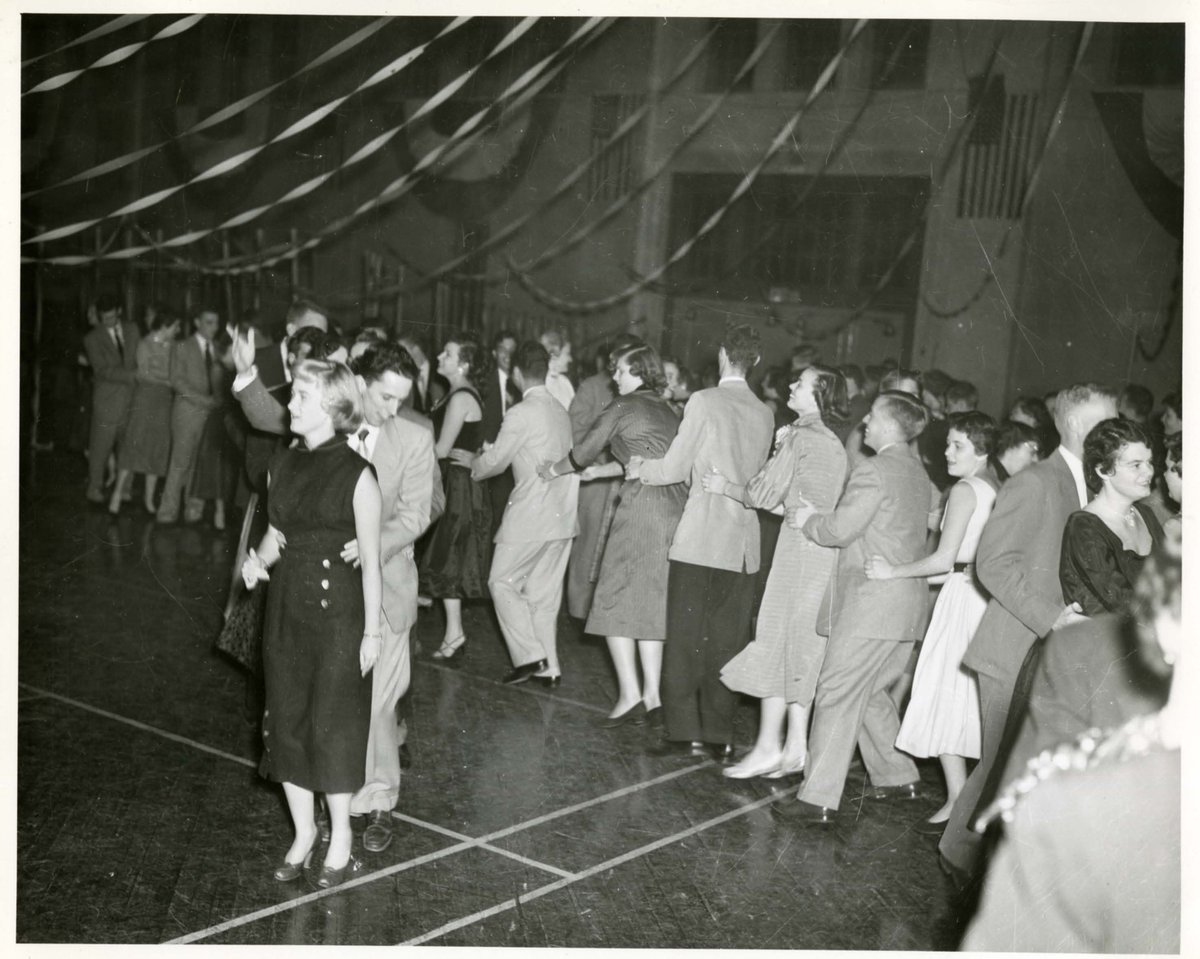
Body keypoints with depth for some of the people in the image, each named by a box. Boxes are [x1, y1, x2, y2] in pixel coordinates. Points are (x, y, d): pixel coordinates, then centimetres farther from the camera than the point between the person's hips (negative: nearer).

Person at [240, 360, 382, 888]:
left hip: (338, 611, -5)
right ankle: (303, 832, 29)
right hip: (286, 607, 6)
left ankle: (340, 840, 22)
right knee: (286, 722, 12)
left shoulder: (357, 474, -13)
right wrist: (259, 557, -5)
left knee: (333, 726, 4)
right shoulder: (281, 465, 4)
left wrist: (372, 631, -9)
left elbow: (370, 559, -10)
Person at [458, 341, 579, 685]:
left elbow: (495, 462, -7)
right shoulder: (560, 411, 11)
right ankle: (548, 667, 15)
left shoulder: (521, 414, -13)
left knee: (503, 582, 4)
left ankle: (529, 655, -1)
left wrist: (472, 461, 14)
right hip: (562, 514, 8)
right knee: (544, 592, 12)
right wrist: (482, 460, 24)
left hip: (531, 514, -8)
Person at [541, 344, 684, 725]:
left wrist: (554, 470, 23)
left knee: (616, 599, -1)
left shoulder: (623, 406, -2)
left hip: (642, 506, -7)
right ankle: (651, 695, 10)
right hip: (676, 505, 7)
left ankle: (629, 694, -7)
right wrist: (599, 472, 37)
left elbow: (586, 450, 5)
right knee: (651, 603, 11)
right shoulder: (667, 411, 19)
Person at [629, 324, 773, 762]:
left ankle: (685, 733, 5)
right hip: (743, 545, 5)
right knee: (727, 642, 10)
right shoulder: (763, 414, 8)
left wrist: (639, 469, 14)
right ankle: (719, 736, 14)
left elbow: (675, 468, -7)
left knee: (685, 638, 4)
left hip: (700, 538, -5)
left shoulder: (704, 401, -8)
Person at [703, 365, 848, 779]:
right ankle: (796, 746, 14)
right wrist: (782, 450, 11)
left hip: (801, 548, -9)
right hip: (824, 550, 9)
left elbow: (764, 495, -11)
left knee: (776, 643, -3)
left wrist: (725, 486, 5)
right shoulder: (833, 443, 15)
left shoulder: (800, 438, -12)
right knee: (801, 650, 11)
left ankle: (768, 747, 1)